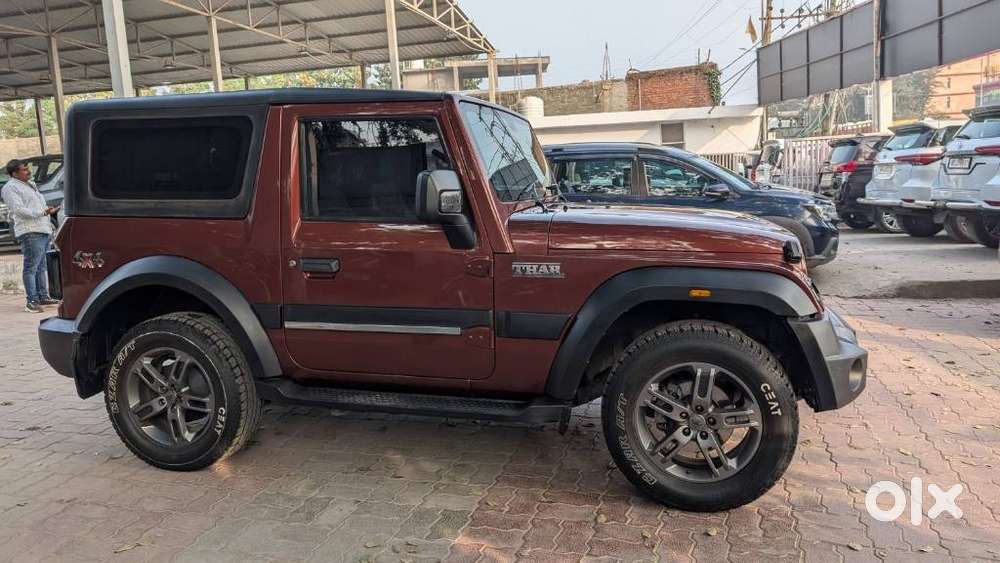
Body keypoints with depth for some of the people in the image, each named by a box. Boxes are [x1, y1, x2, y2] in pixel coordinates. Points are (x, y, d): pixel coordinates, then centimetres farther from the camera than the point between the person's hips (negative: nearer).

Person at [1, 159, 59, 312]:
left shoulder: (30, 184, 23)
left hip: (44, 230, 9)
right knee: (31, 267, -10)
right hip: (30, 232, -9)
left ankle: (43, 296, 21)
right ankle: (32, 301, -10)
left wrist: (51, 210, 16)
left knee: (41, 266, 14)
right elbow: (19, 210, -16)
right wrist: (42, 212, -22)